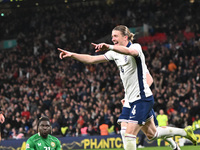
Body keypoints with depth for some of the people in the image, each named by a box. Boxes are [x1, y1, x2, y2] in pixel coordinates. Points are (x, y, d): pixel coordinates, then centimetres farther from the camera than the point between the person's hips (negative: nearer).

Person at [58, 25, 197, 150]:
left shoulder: (136, 47, -13)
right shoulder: (115, 53, 10)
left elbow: (130, 51, -39)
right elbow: (91, 59, 8)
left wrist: (110, 47, -55)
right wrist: (72, 54, -3)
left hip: (142, 98, -9)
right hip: (132, 99, 9)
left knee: (130, 134, -15)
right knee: (151, 134, 16)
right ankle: (185, 131, 32)